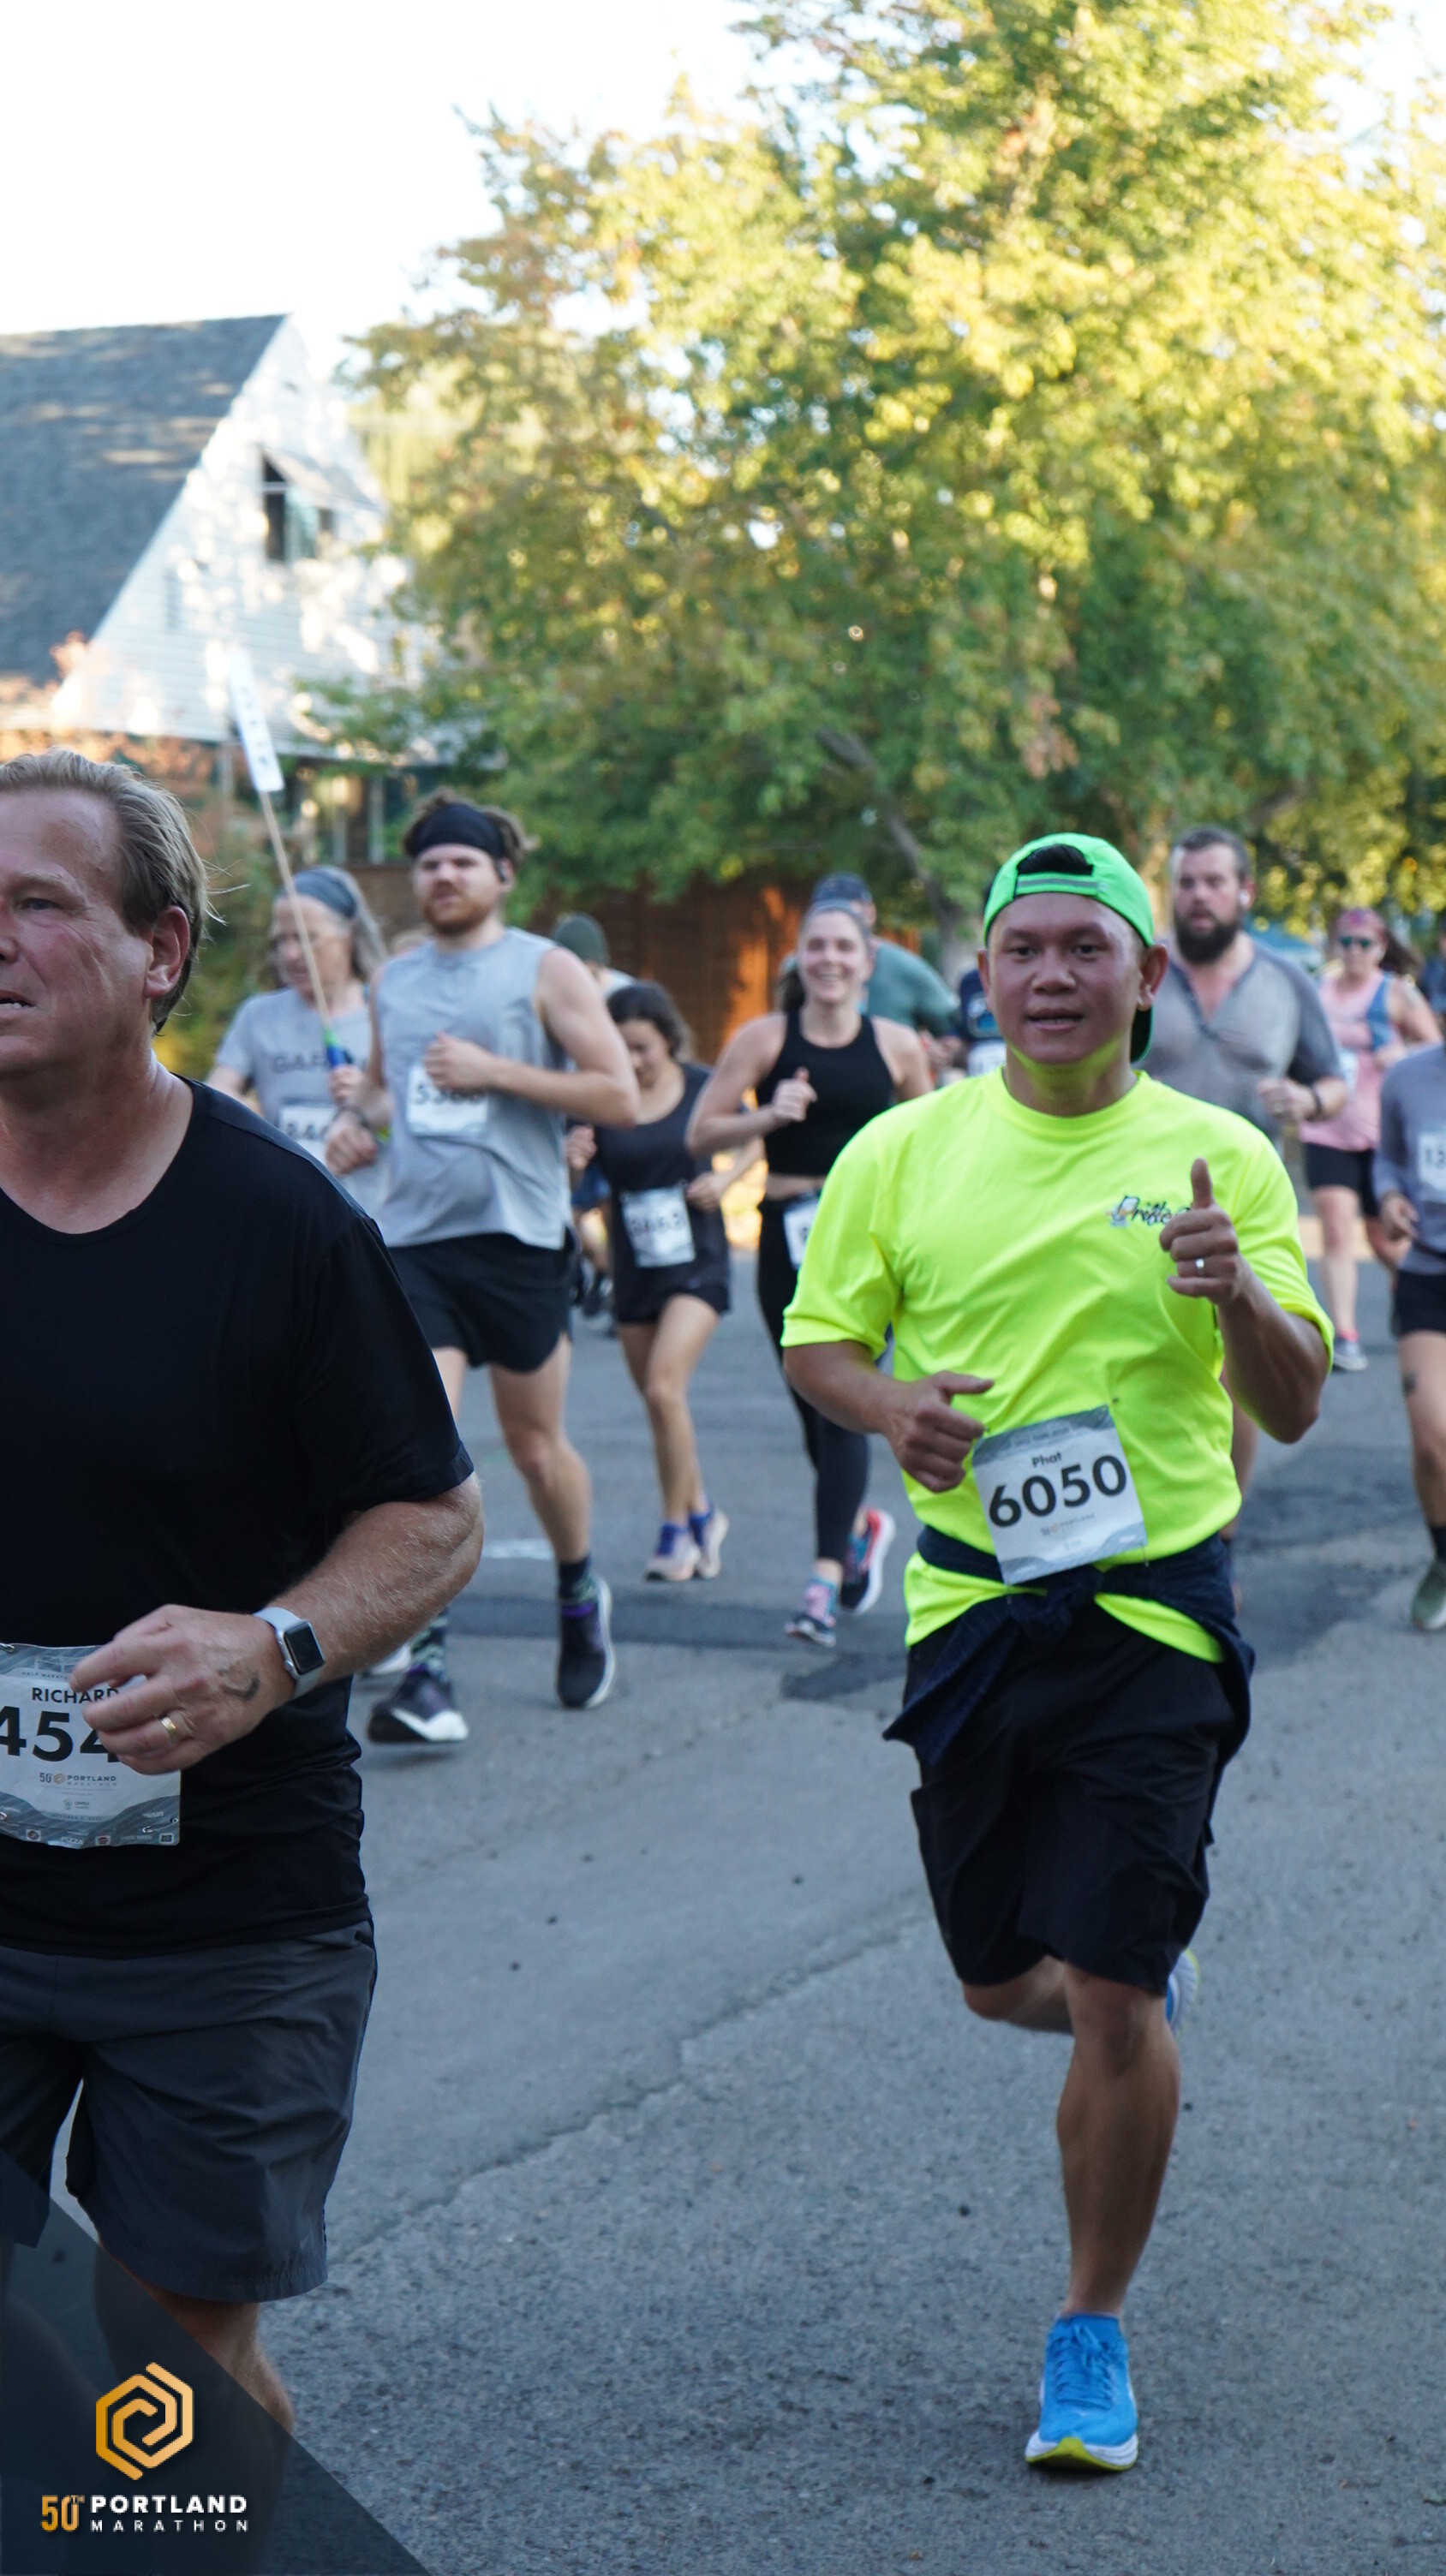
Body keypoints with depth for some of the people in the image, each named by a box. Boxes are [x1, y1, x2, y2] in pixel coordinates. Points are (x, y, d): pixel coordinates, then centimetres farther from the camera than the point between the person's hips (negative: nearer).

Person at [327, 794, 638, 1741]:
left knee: (536, 1446, 10)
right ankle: (426, 1670, -14)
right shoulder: (393, 982, 14)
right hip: (414, 1239, 3)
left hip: (520, 1237, -2)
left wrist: (494, 1071, -13)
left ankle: (580, 1595, 39)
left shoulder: (547, 970, 0)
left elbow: (621, 1098, -7)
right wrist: (361, 1118, 8)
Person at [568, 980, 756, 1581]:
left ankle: (676, 1530, -4)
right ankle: (702, 1514, 32)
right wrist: (572, 1162, -23)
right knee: (656, 1400, 11)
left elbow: (755, 1139, 11)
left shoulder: (703, 1088, -6)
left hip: (698, 1264, -3)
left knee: (664, 1387, -17)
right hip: (633, 1268, 3)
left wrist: (724, 1179, -7)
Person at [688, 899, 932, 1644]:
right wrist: (766, 1117, -17)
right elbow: (700, 1132, -2)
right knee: (812, 1405, 11)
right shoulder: (764, 1039, 1)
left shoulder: (896, 1045, 4)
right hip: (789, 1233, 2)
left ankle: (825, 1580, -15)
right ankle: (860, 1525, 39)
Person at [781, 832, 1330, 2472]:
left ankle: (1093, 2335, 13)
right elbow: (815, 1341, 9)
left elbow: (1294, 1408, -1)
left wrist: (1237, 1291, -22)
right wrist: (892, 1409, -13)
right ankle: (1149, 1982, 47)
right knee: (998, 1981, 10)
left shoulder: (1219, 1157, -1)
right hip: (972, 1599, 2)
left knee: (1112, 1996, -7)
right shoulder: (905, 1151, 3)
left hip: (1155, 1608, -2)